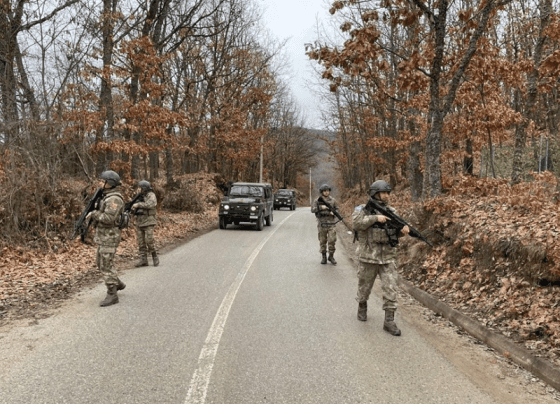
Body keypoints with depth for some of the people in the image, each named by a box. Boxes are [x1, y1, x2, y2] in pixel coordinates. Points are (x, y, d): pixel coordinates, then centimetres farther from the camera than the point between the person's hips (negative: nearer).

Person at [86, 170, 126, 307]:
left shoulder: (114, 199, -20)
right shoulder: (107, 197, 13)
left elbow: (108, 218, -28)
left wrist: (94, 213, -16)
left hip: (110, 237, -10)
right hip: (103, 236, 10)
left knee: (106, 266, -7)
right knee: (101, 263, 20)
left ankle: (112, 295, 0)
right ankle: (118, 284, 34)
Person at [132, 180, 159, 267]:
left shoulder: (151, 195, -6)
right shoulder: (140, 196, 17)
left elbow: (150, 204, -24)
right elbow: (136, 208, 23)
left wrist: (138, 204, -20)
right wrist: (133, 208, 1)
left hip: (148, 222, -7)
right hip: (139, 222, 7)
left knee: (149, 241, -10)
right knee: (141, 242, 4)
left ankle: (155, 257, 7)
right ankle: (143, 260, 7)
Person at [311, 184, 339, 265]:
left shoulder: (333, 200, 6)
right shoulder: (318, 200, 2)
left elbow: (337, 209, 12)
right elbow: (312, 209, -5)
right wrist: (321, 207, -17)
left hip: (331, 223, 0)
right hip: (322, 224, 0)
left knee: (332, 240, -5)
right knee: (322, 241, 6)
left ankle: (331, 256, 8)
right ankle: (323, 256, 17)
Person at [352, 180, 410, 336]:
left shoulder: (391, 211, 7)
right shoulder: (363, 210, -5)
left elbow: (395, 232, 7)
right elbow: (356, 223, -22)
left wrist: (403, 230, -15)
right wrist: (375, 218, -29)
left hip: (388, 258, 3)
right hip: (368, 257, -2)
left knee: (390, 289, -3)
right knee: (364, 287, 14)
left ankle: (389, 321, 3)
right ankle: (362, 307, 41)